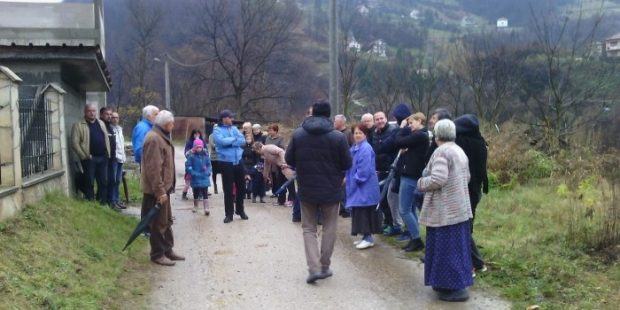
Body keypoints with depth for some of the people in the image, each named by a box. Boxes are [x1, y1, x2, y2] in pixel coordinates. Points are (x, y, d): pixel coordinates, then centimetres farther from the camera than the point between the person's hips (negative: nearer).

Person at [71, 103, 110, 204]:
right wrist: (84, 156, -13)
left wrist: (108, 154, 9)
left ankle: (102, 203, 17)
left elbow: (106, 139, 19)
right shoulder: (78, 125, -2)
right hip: (89, 159, -5)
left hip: (102, 158, 5)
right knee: (90, 183, 0)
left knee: (103, 182, 8)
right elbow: (75, 143, -9)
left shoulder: (101, 123, 17)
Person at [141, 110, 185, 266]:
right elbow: (153, 168, -24)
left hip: (163, 187, 10)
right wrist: (159, 191, -25)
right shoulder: (154, 139, -19)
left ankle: (168, 250, 27)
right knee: (159, 222, -1)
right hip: (157, 190, -10)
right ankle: (157, 254, 9)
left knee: (166, 220, 17)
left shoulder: (161, 136, 15)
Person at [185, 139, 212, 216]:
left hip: (204, 177, 1)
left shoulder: (205, 154, -1)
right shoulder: (191, 155, -10)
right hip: (195, 178, -1)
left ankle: (206, 209, -3)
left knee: (205, 193, -3)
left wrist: (208, 171, -6)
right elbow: (188, 166, -11)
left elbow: (209, 164, 9)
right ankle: (195, 207, 35)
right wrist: (193, 173, -19)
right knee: (196, 193, 17)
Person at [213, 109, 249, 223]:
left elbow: (243, 141, -3)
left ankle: (240, 210, 28)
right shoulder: (217, 130, -5)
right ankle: (229, 213, 10)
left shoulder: (234, 128, 9)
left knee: (241, 186, 12)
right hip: (226, 162, -5)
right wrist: (234, 139, -9)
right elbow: (222, 141, -23)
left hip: (238, 161, 5)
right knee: (228, 189, 1)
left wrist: (229, 142, -14)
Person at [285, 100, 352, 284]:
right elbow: (347, 164, -6)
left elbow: (289, 160, 1)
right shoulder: (338, 137, -12)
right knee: (329, 229, 14)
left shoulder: (298, 134, -6)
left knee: (309, 229, 12)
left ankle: (314, 268, -1)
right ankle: (324, 267, 19)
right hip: (331, 190, -1)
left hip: (306, 190, 1)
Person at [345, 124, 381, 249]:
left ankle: (369, 238, 2)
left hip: (365, 186, -10)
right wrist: (348, 178, 9)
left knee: (364, 211, -5)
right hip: (356, 185, 10)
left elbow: (364, 169, -23)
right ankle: (365, 236, 21)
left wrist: (356, 180, -16)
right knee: (358, 211, 12)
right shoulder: (354, 148, 12)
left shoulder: (366, 149, -17)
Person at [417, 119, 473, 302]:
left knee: (446, 248, -2)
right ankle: (458, 283, 23)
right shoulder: (459, 151, 12)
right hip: (459, 208, 9)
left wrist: (421, 183, -11)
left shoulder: (441, 152, -17)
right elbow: (466, 177, 20)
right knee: (456, 246, 15)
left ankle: (455, 288, 1)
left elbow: (437, 179, -28)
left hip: (445, 210, -9)